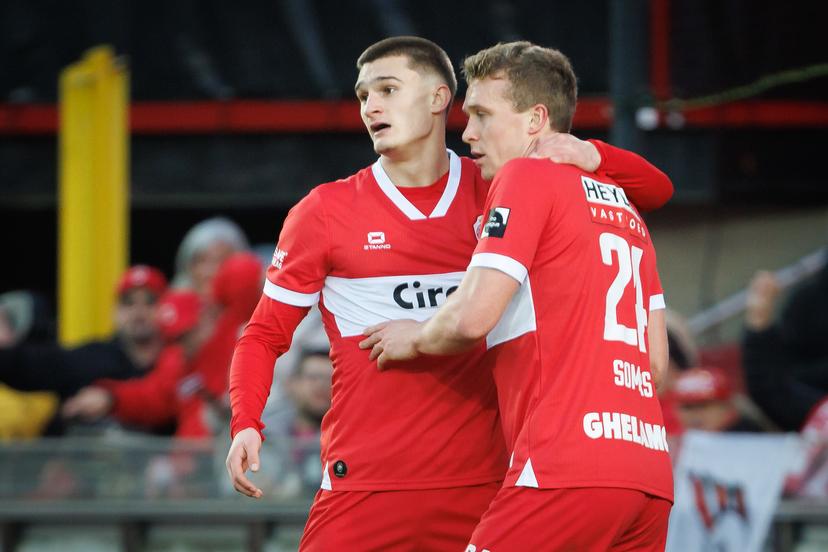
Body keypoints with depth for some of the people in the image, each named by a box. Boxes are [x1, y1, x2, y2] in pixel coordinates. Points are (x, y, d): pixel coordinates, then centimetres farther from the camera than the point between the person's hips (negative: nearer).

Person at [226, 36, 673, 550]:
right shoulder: (325, 211, 5)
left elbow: (654, 190, 9)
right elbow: (265, 334, 9)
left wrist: (592, 157, -13)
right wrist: (246, 425, -9)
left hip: (482, 487, 1)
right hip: (363, 487, -1)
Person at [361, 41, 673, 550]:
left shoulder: (528, 177, -1)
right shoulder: (624, 206, 23)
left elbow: (472, 317, -11)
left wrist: (416, 339, 9)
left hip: (568, 469, -8)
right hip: (650, 473, 8)